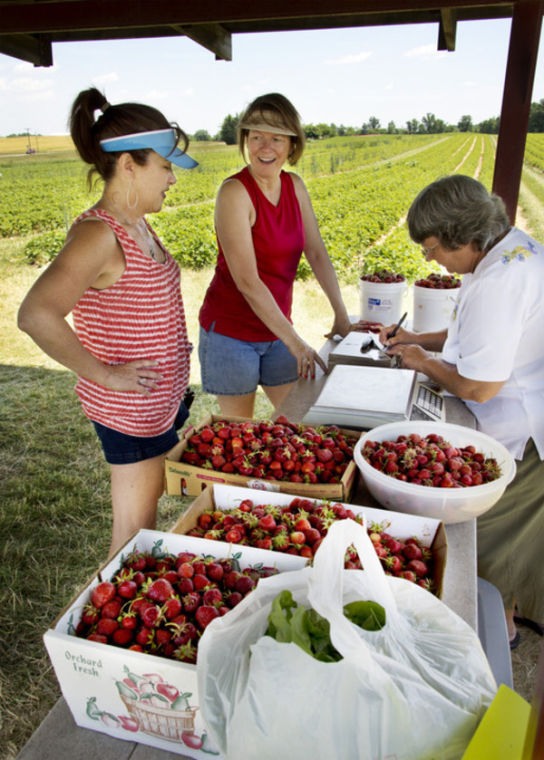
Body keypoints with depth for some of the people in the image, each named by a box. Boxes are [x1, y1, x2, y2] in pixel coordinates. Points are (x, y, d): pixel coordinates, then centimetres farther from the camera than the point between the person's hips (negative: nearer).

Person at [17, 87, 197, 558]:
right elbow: (36, 316, -33)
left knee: (149, 509, 25)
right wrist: (105, 375, -24)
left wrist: (173, 347, 8)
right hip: (130, 409, -9)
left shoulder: (136, 224, 5)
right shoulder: (99, 234, -23)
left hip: (162, 397, 9)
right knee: (135, 528, 9)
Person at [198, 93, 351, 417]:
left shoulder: (295, 186, 2)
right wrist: (295, 342, -24)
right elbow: (247, 282, -24)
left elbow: (317, 253, 5)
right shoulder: (235, 192, -19)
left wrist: (341, 315, -1)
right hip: (230, 332, -6)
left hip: (275, 327, 6)